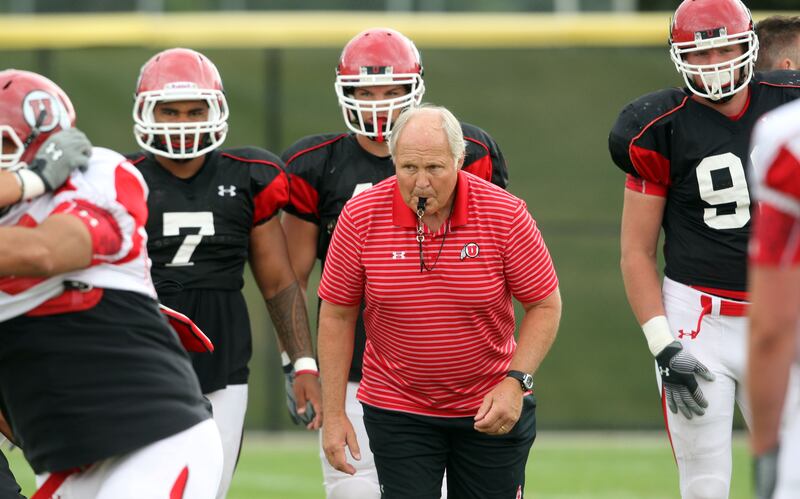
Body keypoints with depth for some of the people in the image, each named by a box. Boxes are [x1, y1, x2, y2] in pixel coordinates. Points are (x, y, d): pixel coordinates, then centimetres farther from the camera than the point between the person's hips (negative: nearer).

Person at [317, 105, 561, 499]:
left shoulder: (505, 215, -13)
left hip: (490, 410, 0)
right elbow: (337, 316, -1)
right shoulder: (361, 217, -11)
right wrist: (333, 413, -3)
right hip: (397, 405, 0)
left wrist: (516, 381, -16)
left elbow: (544, 306, -3)